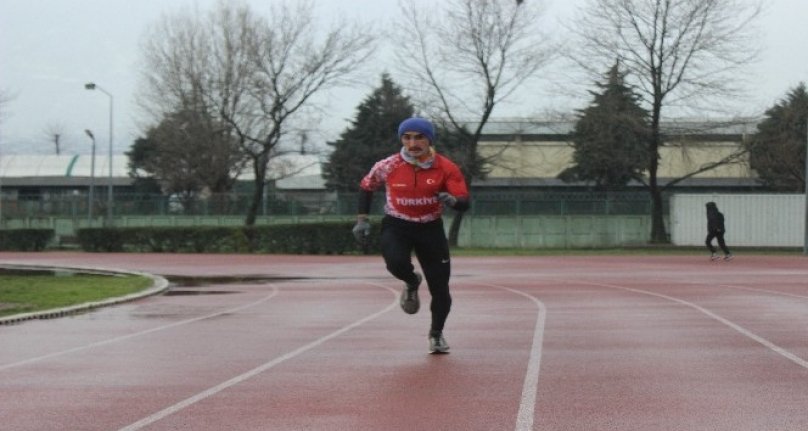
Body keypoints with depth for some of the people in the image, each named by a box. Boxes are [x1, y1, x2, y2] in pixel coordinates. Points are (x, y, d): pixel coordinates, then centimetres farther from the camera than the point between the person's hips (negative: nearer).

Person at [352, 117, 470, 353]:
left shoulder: (446, 168, -12)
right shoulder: (388, 166, -10)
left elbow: (464, 203, -14)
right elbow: (366, 186, 8)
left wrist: (452, 200, -37)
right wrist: (362, 219, 2)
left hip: (431, 228, 1)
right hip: (396, 227, 0)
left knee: (440, 287, 0)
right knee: (396, 263, -32)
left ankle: (436, 334, 29)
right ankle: (412, 283, 7)